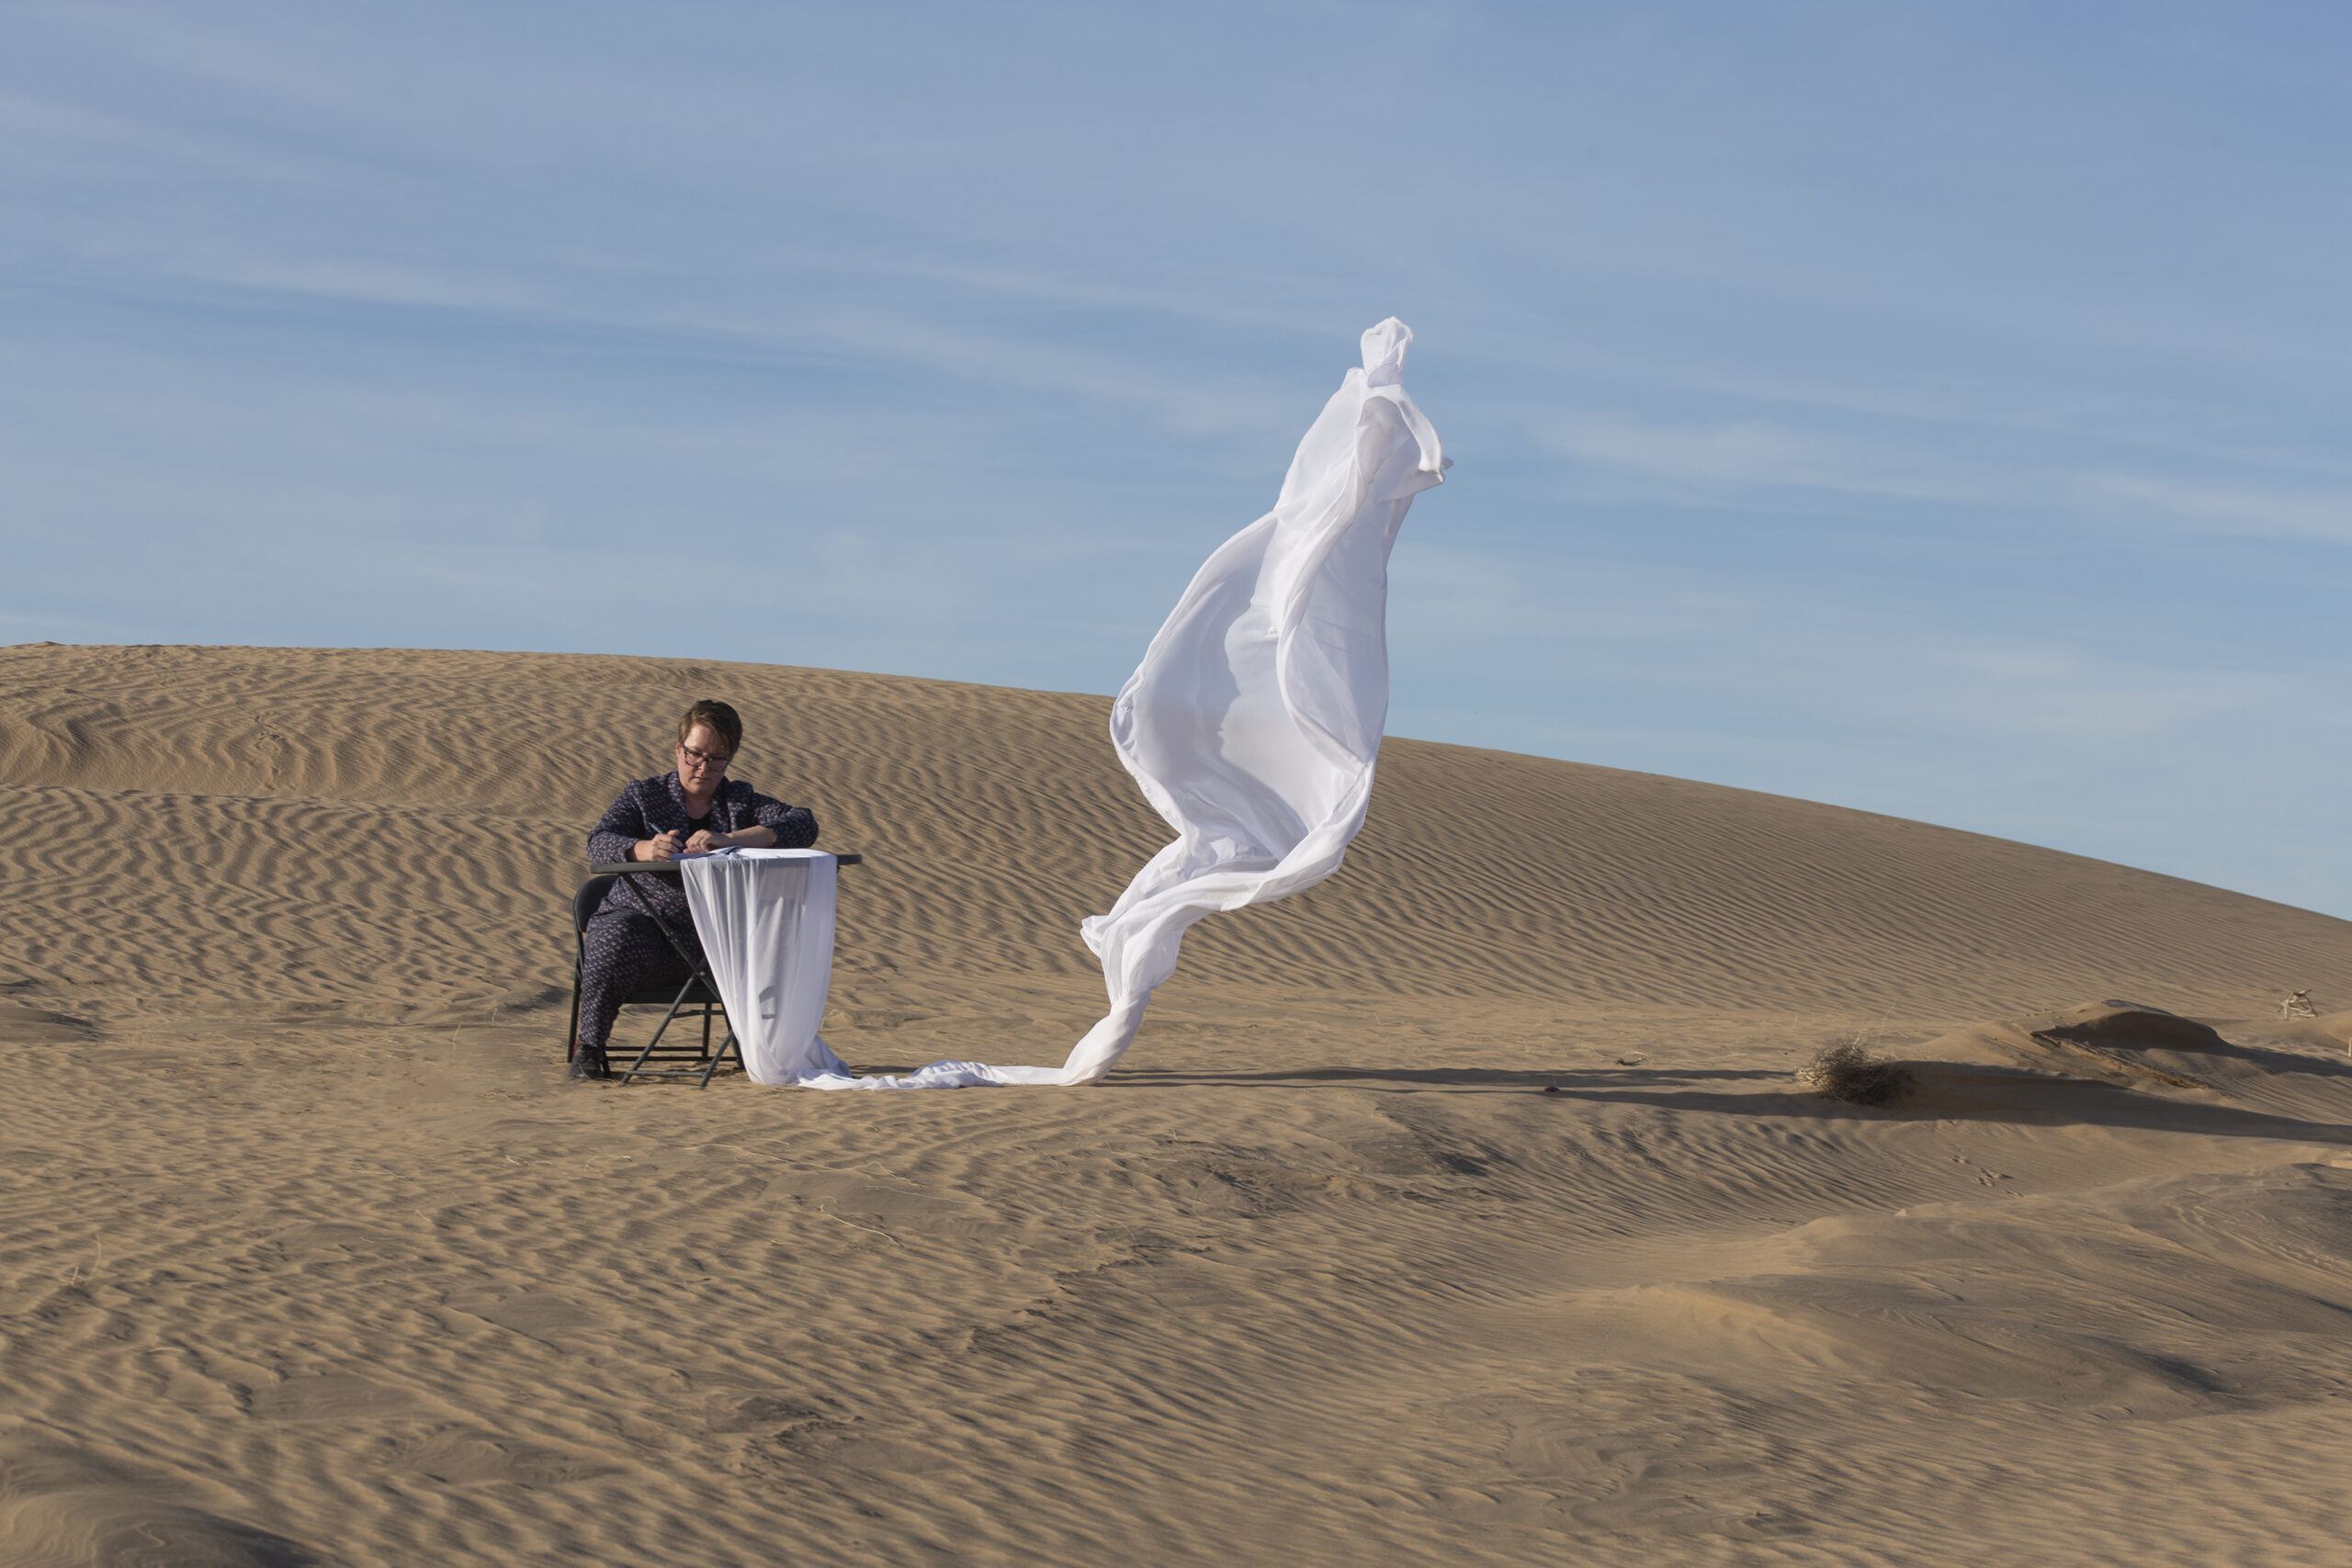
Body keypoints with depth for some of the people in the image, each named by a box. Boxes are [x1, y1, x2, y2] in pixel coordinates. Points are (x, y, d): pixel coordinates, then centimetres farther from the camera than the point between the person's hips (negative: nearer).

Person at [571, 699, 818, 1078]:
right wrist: (645, 850, -29)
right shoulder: (643, 795, 14)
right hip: (642, 919, -1)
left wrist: (728, 840, -18)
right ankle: (588, 1046, -11)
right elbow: (600, 843, -4)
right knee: (617, 944, -35)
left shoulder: (741, 801, 16)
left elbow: (804, 824, -3)